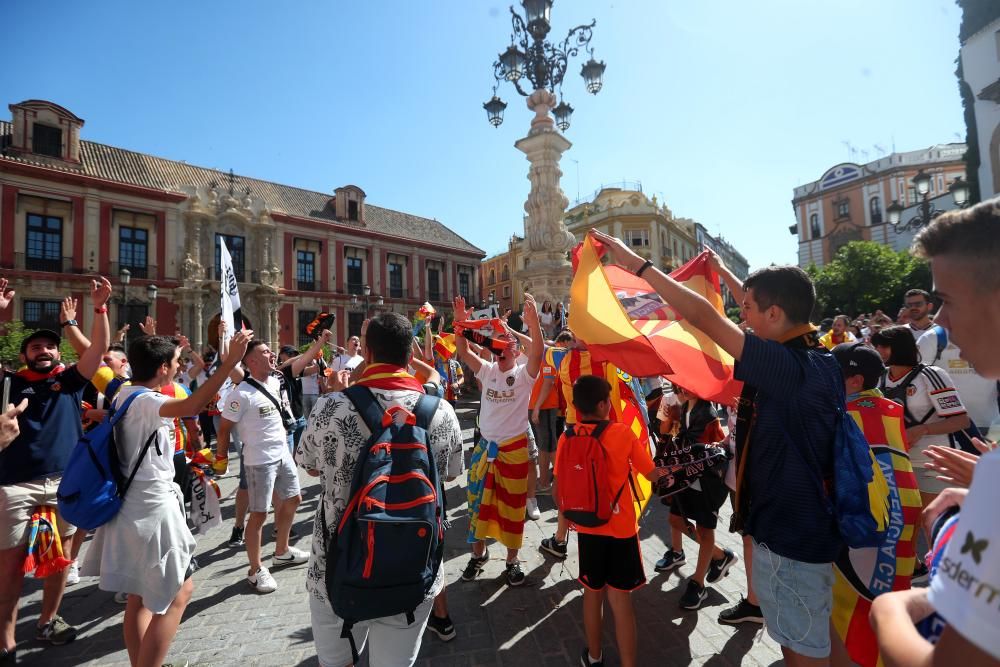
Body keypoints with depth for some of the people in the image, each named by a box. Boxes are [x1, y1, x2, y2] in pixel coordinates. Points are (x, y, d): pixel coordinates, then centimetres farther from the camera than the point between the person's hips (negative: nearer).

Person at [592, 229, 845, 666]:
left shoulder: (790, 367, -29)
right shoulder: (819, 360, -1)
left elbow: (703, 317, -30)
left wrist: (637, 264, -23)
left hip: (790, 535, -9)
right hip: (810, 524, 9)